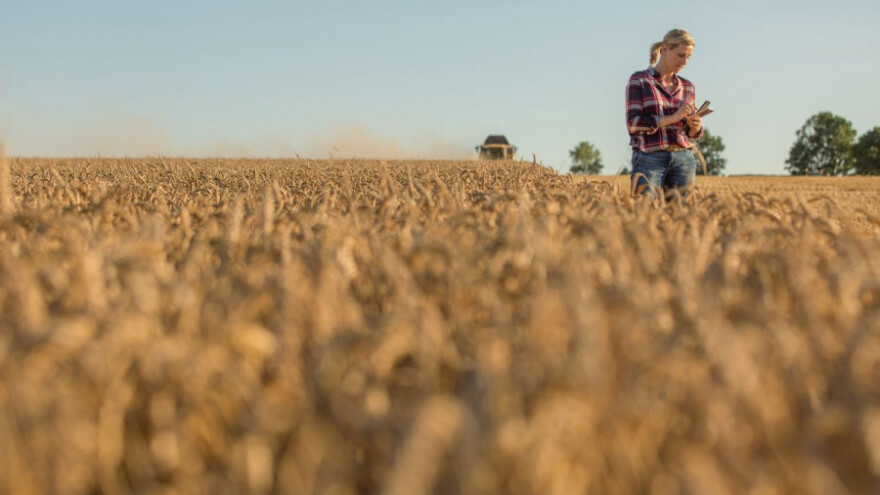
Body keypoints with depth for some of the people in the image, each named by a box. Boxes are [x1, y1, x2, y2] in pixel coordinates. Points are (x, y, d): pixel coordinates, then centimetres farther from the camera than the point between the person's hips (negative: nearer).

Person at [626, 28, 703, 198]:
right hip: (650, 158, -4)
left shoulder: (687, 87, 15)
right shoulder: (639, 80, 0)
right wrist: (673, 118, -16)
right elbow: (633, 123, -9)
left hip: (683, 159, 4)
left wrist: (695, 126, -4)